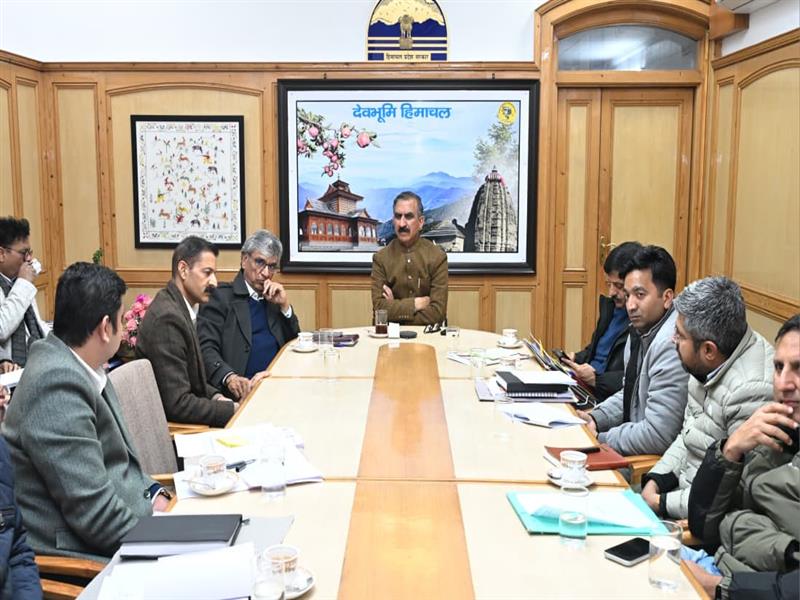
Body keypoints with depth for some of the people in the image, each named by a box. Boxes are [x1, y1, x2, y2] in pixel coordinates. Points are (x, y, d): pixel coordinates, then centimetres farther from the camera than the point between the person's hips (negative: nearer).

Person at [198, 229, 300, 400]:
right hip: (243, 391, -5)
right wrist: (229, 377, -29)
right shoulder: (220, 296, 0)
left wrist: (284, 305, 4)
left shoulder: (272, 298, 18)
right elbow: (206, 348, -11)